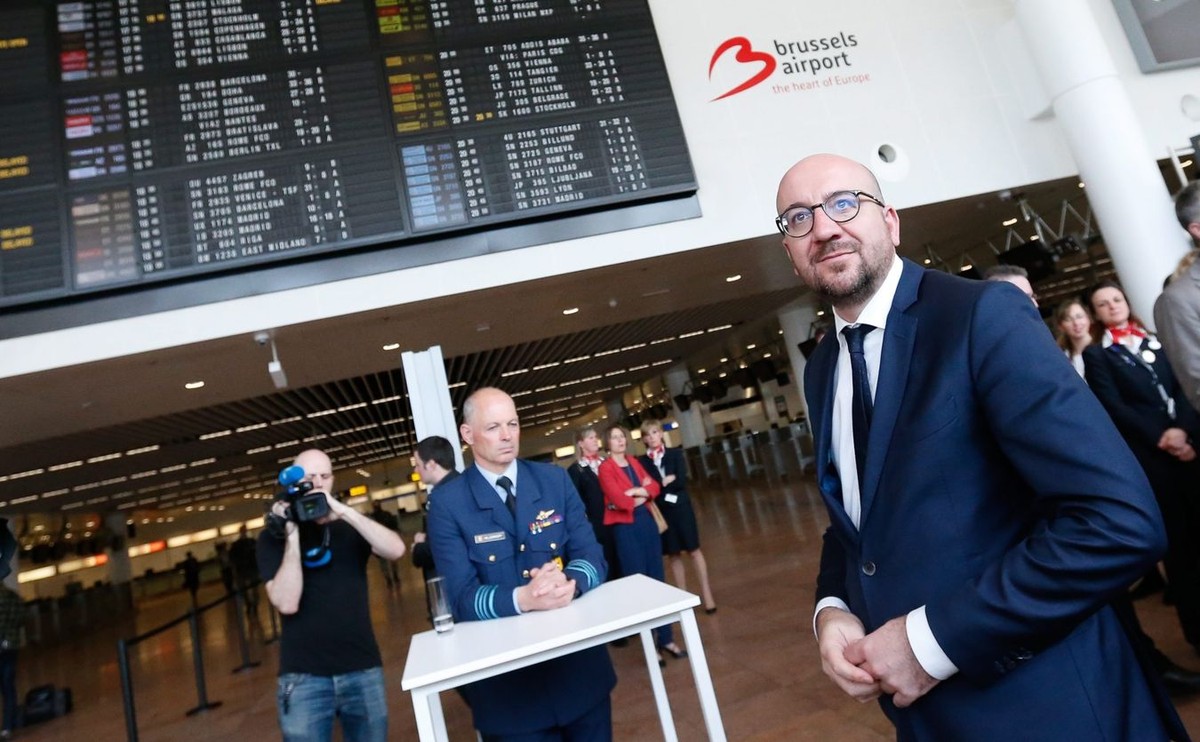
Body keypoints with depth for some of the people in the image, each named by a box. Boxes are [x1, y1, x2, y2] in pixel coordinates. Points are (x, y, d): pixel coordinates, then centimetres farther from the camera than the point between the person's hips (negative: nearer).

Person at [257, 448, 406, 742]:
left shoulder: (350, 528, 8)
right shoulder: (274, 536, 2)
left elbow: (396, 550, -13)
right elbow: (287, 603, -12)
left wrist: (343, 511, -20)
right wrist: (292, 532, -15)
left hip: (363, 669, 2)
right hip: (303, 676, -2)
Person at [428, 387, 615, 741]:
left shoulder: (555, 480, -1)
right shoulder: (448, 502, -9)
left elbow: (592, 556, -4)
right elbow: (462, 597, -14)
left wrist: (570, 581, -27)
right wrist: (522, 598, -33)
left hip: (579, 662, 3)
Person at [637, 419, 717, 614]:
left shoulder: (675, 454, -1)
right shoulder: (641, 461, 0)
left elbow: (682, 481, -11)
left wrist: (657, 485, -12)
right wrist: (667, 481, -15)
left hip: (680, 507, -1)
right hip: (660, 511, 1)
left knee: (693, 550, 3)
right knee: (673, 555, 8)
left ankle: (706, 593, 11)